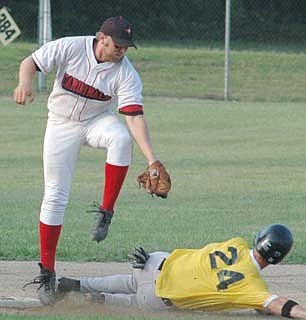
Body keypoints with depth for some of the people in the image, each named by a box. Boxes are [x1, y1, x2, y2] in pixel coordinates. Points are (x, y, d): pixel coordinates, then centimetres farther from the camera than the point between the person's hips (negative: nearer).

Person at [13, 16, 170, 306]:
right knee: (55, 196, -3)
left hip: (98, 121, 0)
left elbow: (135, 117, -25)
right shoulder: (70, 48, -20)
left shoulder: (126, 73, -20)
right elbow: (30, 63, -17)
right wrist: (25, 83, -41)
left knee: (121, 137, -35)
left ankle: (105, 212, -23)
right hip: (62, 126, 0)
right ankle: (46, 272, 7)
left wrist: (152, 159, -37)